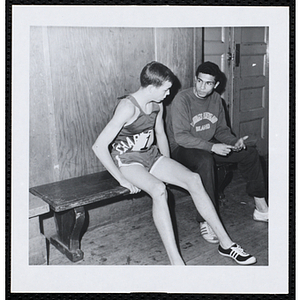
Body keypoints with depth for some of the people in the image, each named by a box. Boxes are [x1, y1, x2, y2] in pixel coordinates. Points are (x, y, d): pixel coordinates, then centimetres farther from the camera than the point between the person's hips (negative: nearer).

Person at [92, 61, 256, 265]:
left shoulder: (157, 105, 3)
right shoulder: (128, 107, -22)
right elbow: (99, 146, -26)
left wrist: (169, 168, 13)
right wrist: (121, 179, -22)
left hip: (151, 155, 7)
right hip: (127, 160, -7)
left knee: (194, 179, -14)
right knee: (159, 190, -36)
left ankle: (225, 243, -8)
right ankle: (175, 262, -32)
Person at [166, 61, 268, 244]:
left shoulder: (216, 99, 2)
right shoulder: (182, 100, -19)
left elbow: (221, 129, 11)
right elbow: (181, 136, -26)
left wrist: (235, 142, -11)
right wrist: (211, 147, -35)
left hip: (209, 147, 7)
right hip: (182, 148, -7)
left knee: (250, 153, -1)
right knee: (205, 160, -40)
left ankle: (261, 208, 9)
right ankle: (206, 221, -33)